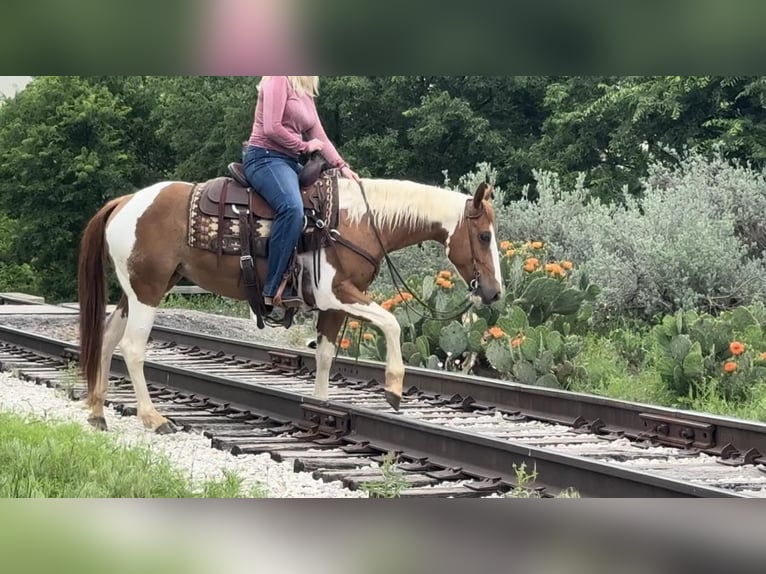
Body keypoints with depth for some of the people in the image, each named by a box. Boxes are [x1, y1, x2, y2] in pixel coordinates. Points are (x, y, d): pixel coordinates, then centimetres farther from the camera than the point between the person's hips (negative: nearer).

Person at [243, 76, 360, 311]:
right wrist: (305, 146, -7)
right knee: (292, 207, -34)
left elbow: (319, 135, 17)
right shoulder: (279, 80, -8)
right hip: (266, 157, -10)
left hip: (289, 162, 10)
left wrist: (341, 166, 4)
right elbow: (271, 129, -17)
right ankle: (275, 290, -35)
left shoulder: (306, 94, 20)